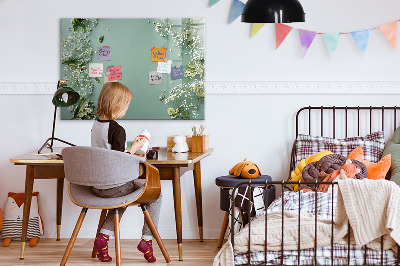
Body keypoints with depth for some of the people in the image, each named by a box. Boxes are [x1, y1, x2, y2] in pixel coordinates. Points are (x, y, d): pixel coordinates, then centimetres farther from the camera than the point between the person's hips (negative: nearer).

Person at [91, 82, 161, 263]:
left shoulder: (95, 125, 6)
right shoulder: (117, 129, -19)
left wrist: (130, 154, 19)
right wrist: (134, 148, -8)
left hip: (97, 186, 8)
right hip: (114, 186, -8)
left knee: (123, 195, 36)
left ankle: (104, 236, 18)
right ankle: (147, 239, 9)